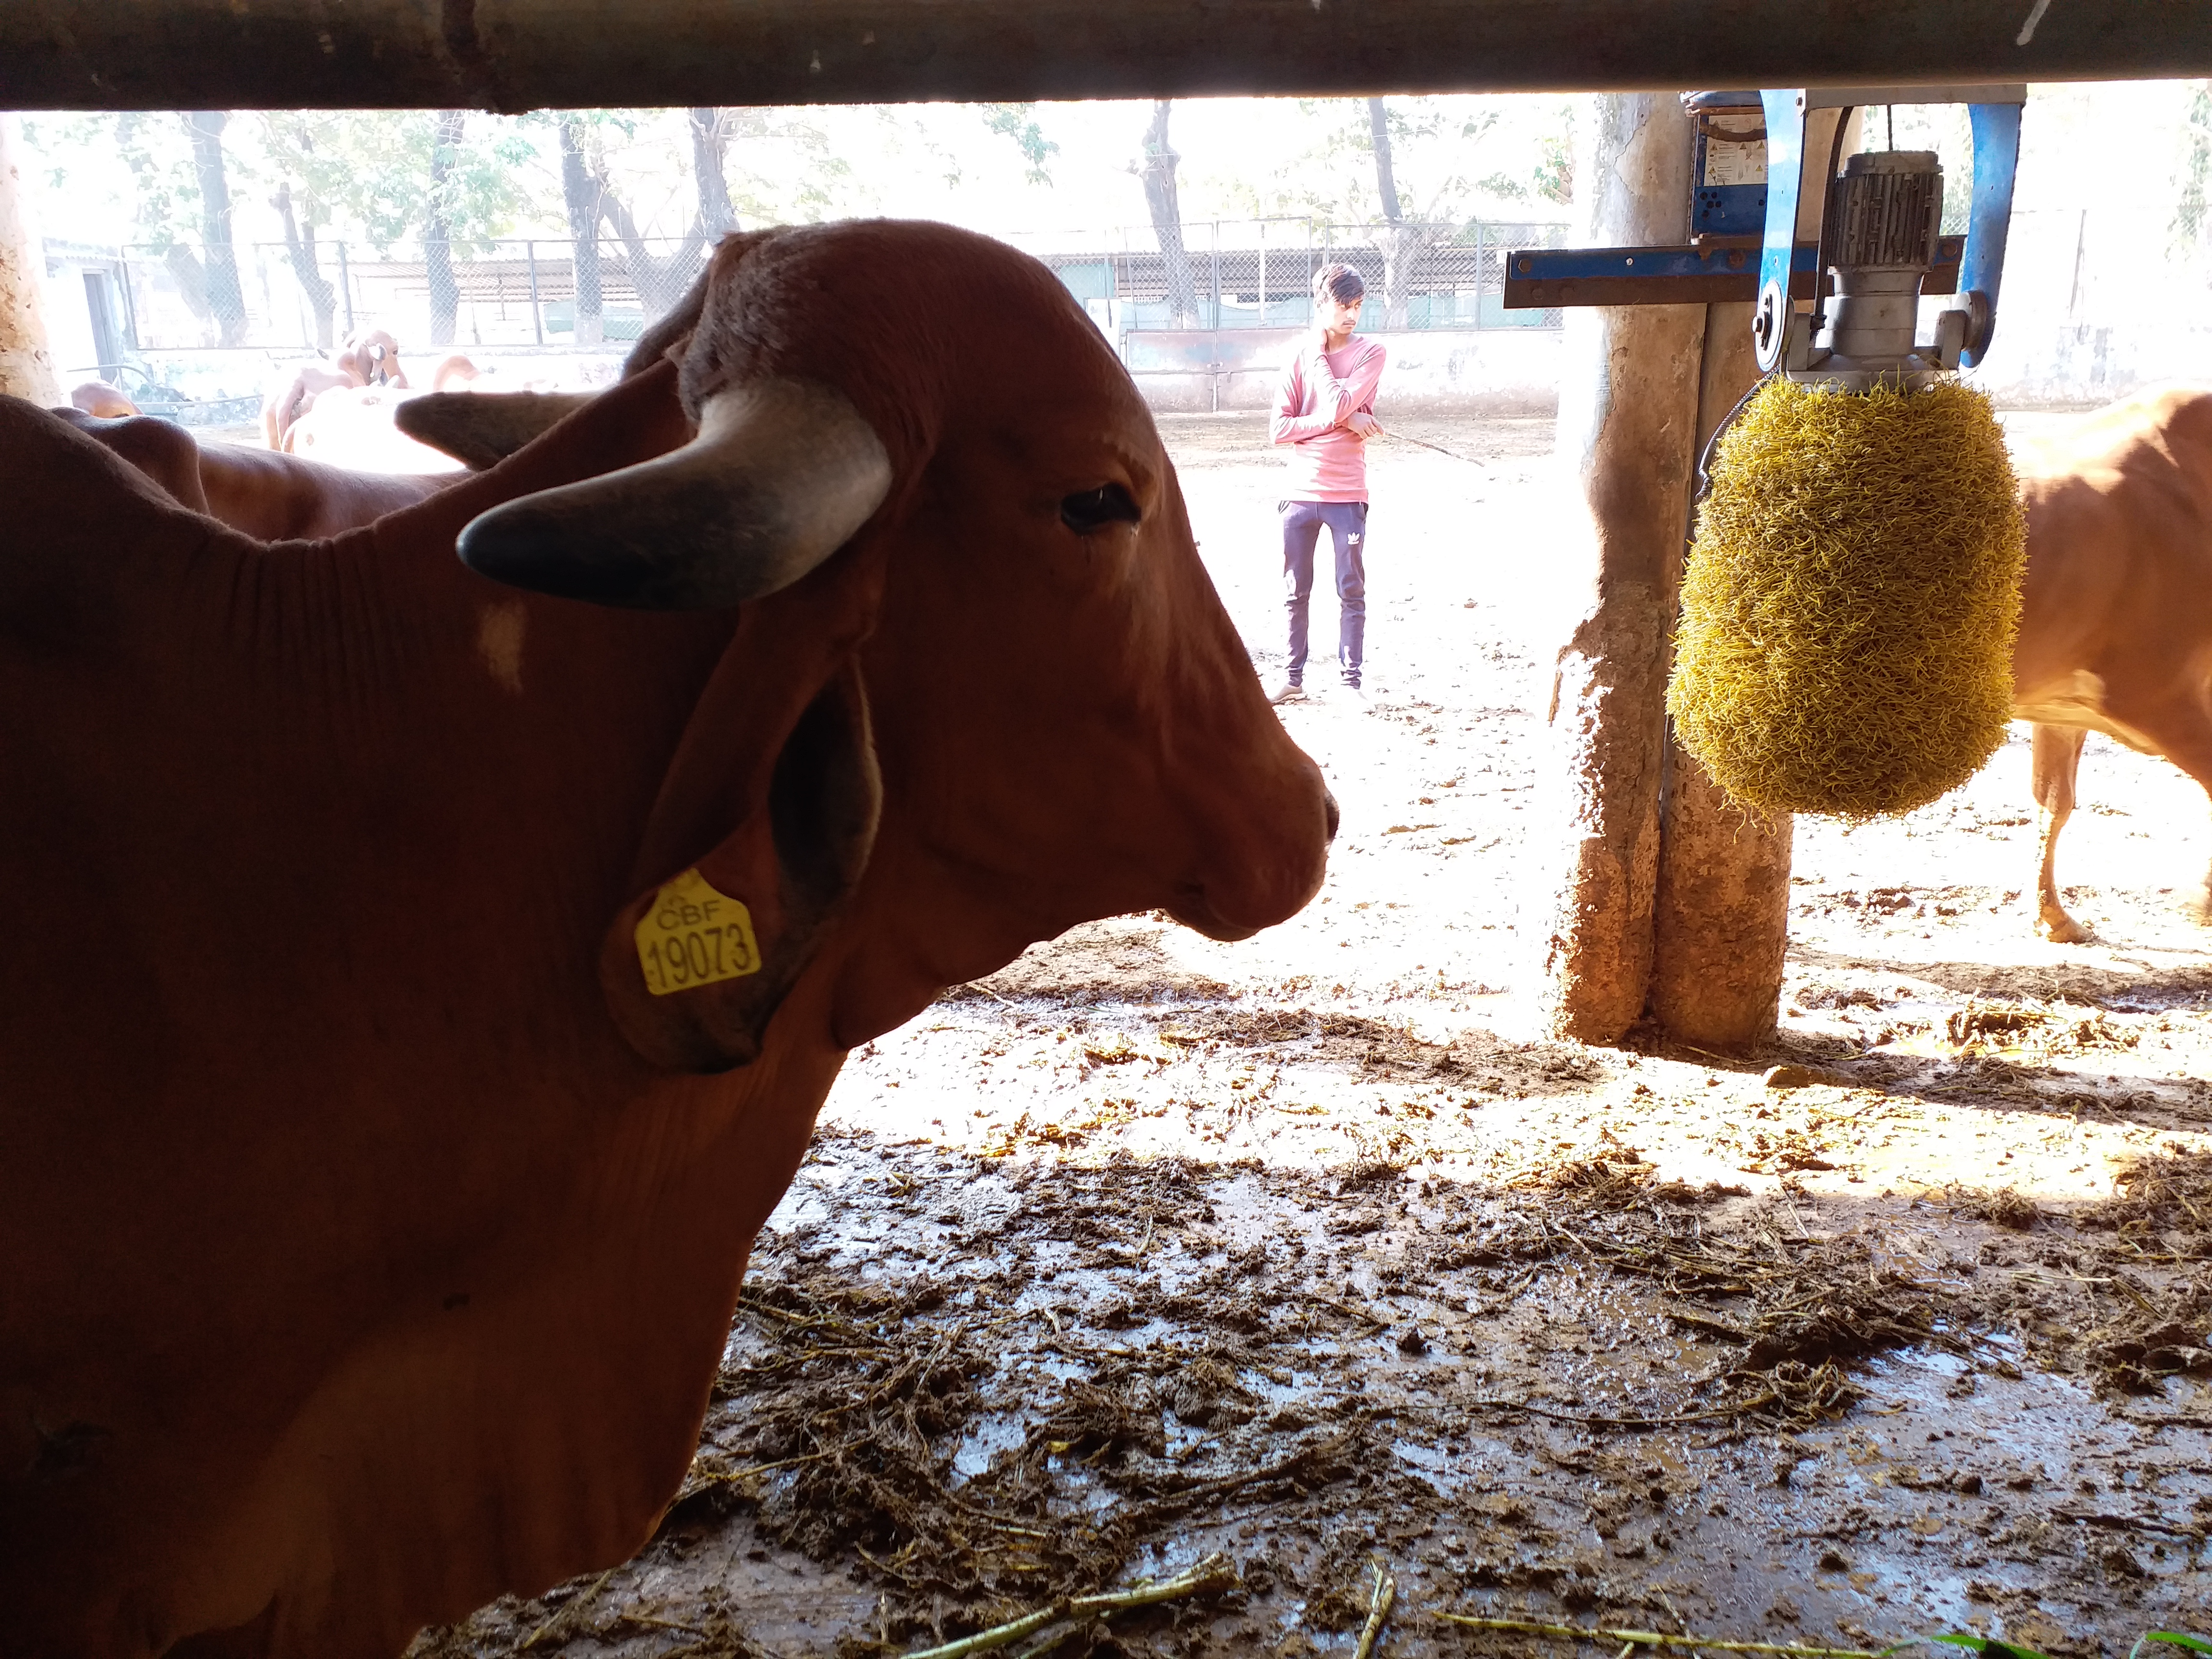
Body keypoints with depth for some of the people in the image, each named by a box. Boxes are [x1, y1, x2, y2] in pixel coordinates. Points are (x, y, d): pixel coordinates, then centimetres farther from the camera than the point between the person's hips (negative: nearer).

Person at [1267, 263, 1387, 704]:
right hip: (1301, 494, 2)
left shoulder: (1370, 353, -2)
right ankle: (1294, 678, 19)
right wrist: (1343, 421, -13)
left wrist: (1318, 354, -7)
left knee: (1351, 593, 3)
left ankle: (1351, 680, 10)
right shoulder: (1298, 355, 2)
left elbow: (1338, 403, -18)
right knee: (1295, 592, 9)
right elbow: (1279, 429, -6)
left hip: (1347, 495, -2)